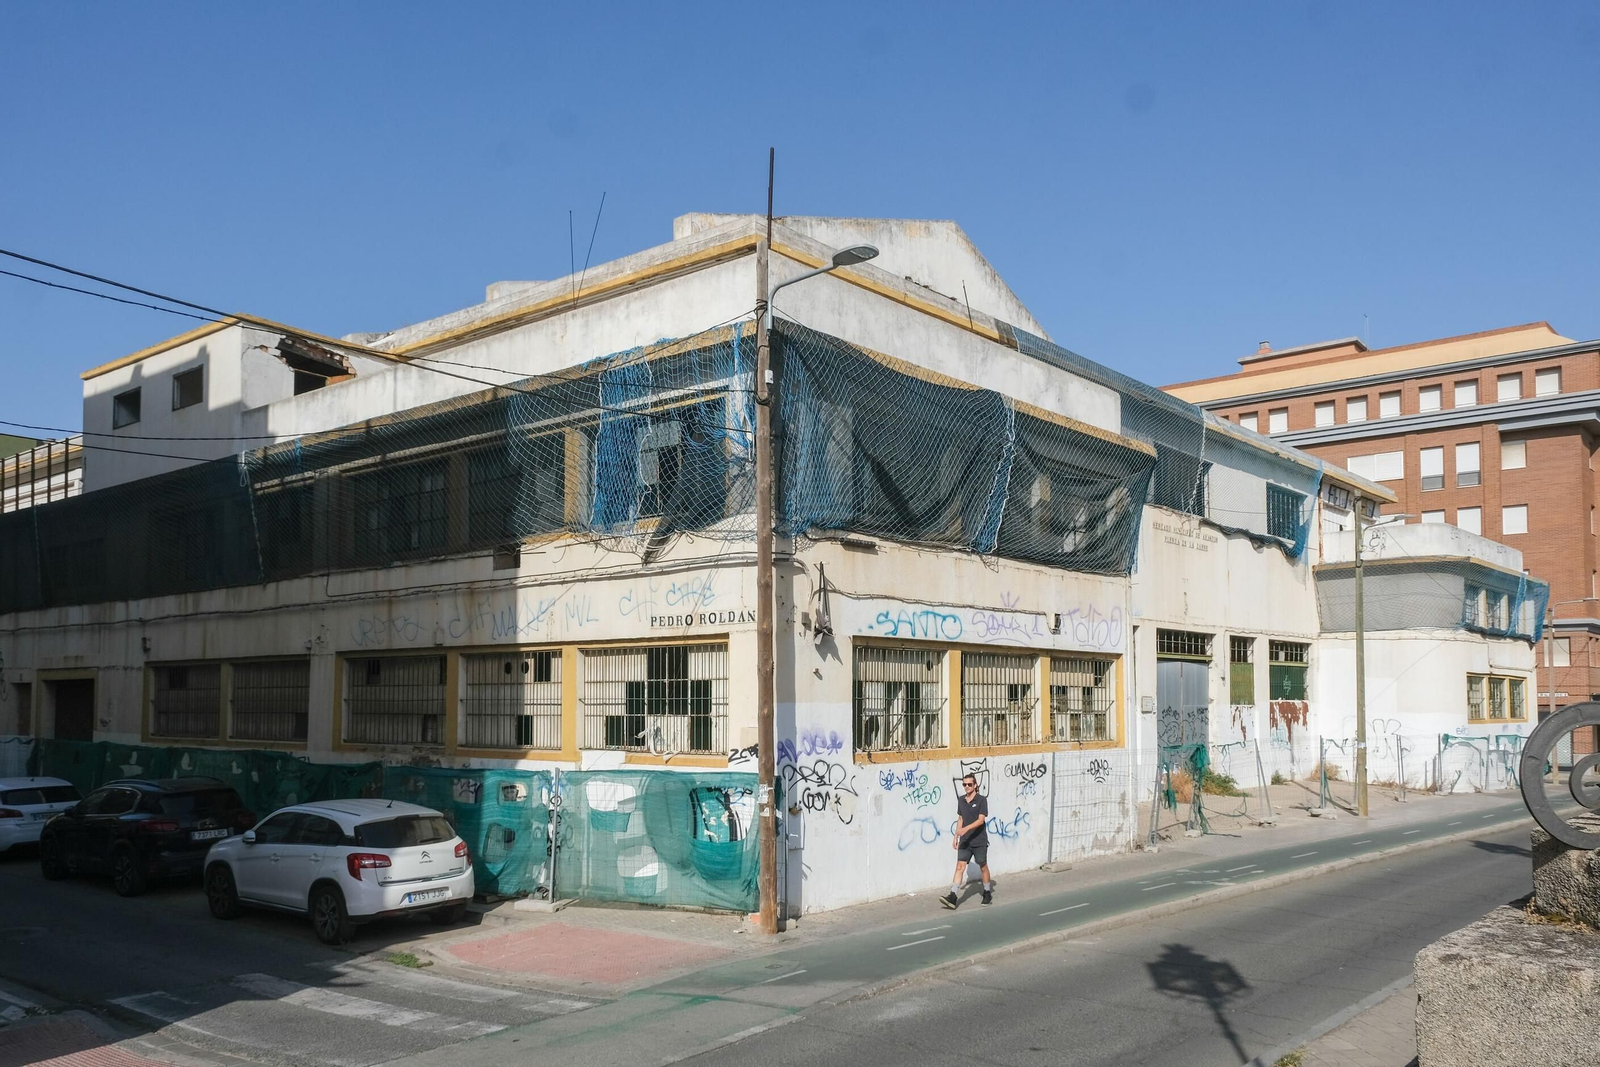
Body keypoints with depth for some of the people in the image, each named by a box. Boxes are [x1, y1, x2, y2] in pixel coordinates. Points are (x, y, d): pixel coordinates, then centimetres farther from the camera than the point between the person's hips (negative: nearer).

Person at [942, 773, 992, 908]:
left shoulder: (982, 800, -10)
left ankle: (987, 894, 28)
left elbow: (981, 819, -18)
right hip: (965, 841, 4)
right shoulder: (960, 800, 7)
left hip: (980, 841, -4)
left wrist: (966, 828, -30)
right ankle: (953, 897, -12)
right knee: (960, 866, -5)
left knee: (983, 867, 10)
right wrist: (956, 836, 15)